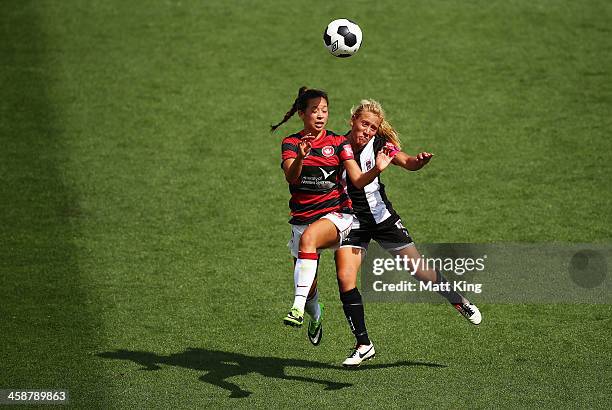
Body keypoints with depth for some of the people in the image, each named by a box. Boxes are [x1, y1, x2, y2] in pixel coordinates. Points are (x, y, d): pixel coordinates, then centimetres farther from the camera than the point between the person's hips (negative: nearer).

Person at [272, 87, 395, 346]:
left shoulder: (338, 143, 1)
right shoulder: (290, 144, 2)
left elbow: (358, 181, -7)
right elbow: (291, 178, -16)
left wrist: (376, 169, -27)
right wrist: (300, 158, -36)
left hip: (337, 215, -2)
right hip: (302, 217, 2)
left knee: (308, 237, -37)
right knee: (307, 288, 3)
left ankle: (298, 308, -44)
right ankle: (316, 318, 40)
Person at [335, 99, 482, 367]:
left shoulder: (378, 144, -8)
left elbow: (407, 162, -22)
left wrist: (419, 161, -44)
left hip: (382, 217, 0)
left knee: (419, 270, 3)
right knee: (345, 279, -16)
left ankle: (457, 300, 32)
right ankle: (363, 345, -5)